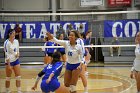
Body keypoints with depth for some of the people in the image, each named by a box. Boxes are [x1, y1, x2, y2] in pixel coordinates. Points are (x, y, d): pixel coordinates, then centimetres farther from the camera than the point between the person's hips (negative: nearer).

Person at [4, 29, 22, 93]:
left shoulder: (16, 41, 4)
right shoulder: (6, 43, -15)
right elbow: (6, 54, -17)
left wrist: (17, 54, -8)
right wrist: (8, 65, -19)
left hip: (16, 60, 6)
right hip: (9, 61, -6)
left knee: (18, 77, 4)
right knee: (8, 78, 4)